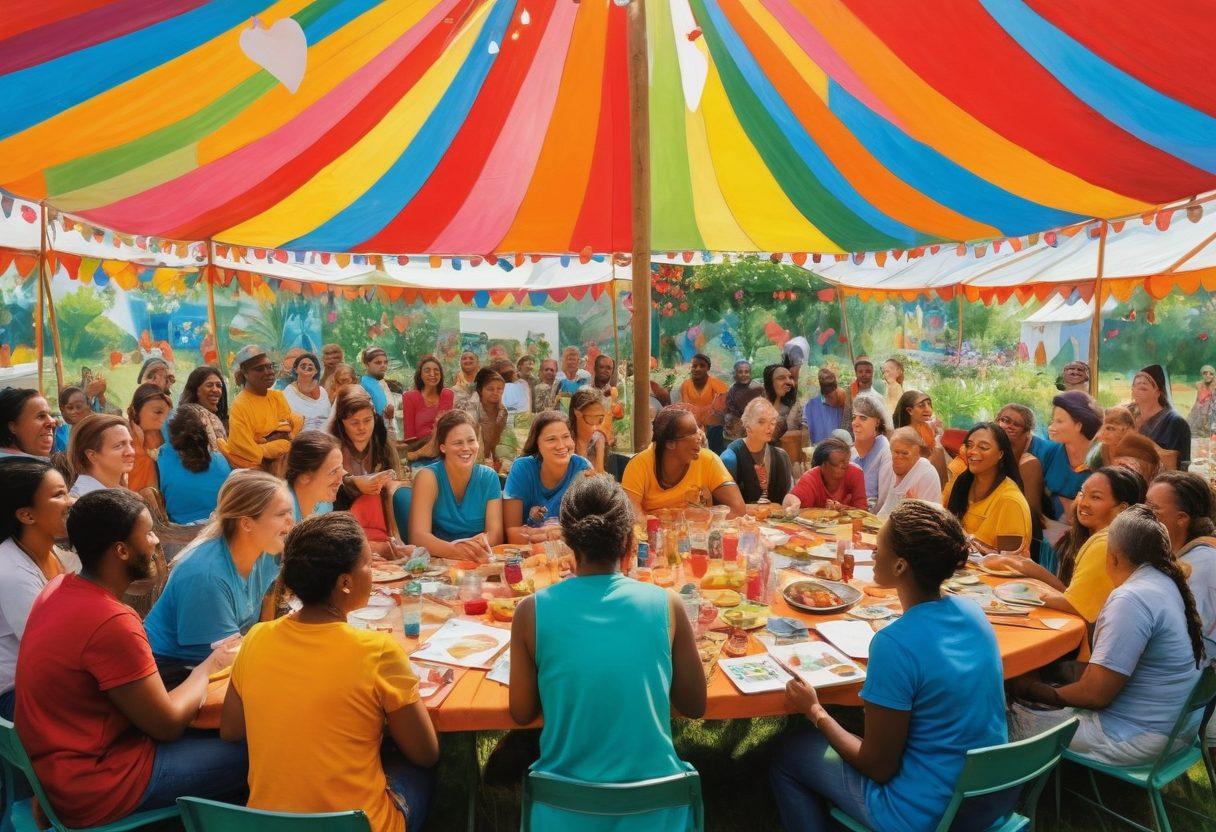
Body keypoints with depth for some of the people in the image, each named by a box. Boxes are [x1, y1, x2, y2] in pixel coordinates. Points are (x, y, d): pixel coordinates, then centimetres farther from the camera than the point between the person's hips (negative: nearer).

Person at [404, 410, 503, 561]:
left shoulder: (488, 478, 1)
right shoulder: (428, 477, -8)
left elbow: (496, 533, -4)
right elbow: (417, 537, -18)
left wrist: (483, 540, -26)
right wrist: (454, 549, -36)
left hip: (480, 561, 0)